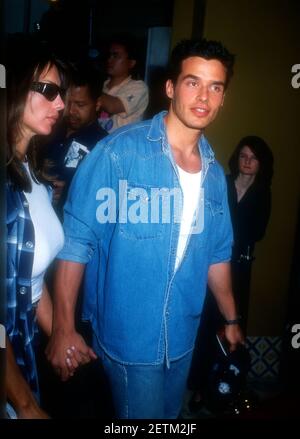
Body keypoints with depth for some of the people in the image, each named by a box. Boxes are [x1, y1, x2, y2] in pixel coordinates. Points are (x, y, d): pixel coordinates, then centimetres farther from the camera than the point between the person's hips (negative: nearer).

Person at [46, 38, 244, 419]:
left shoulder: (214, 173, 2)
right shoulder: (118, 152, -16)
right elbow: (76, 240, -16)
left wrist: (230, 319, 18)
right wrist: (63, 329, -16)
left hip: (183, 338, 6)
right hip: (128, 335, -6)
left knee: (169, 418, 23)